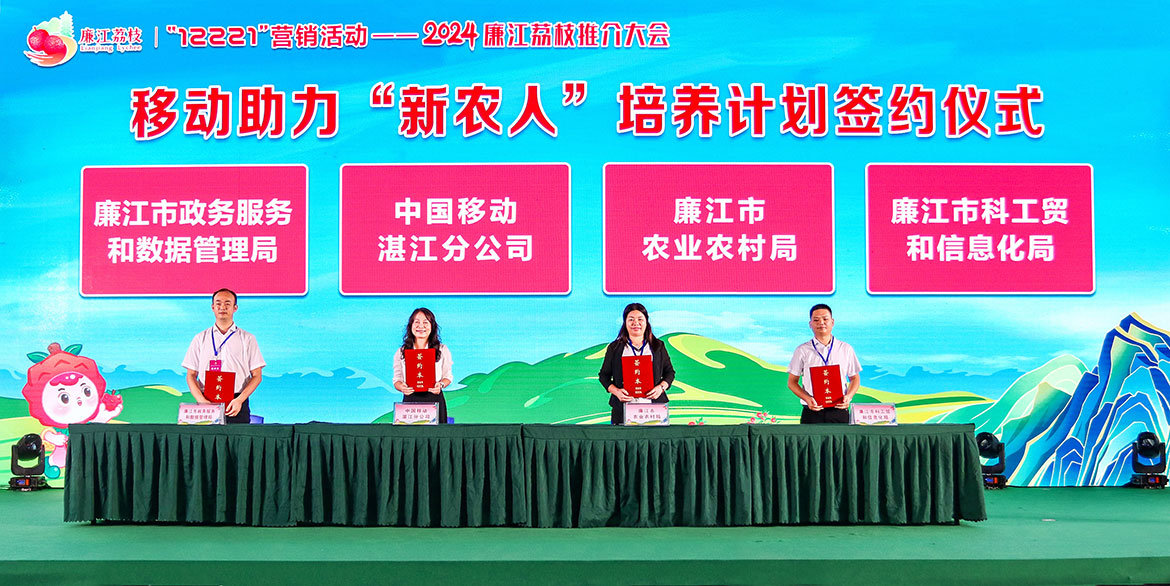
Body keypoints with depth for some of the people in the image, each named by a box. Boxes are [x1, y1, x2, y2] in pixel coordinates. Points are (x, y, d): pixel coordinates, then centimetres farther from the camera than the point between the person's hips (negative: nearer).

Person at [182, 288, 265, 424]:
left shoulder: (247, 339, 10)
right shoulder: (200, 339, 14)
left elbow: (256, 376, 5)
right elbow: (191, 375, 9)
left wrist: (239, 400, -10)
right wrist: (202, 401, -8)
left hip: (237, 405, -1)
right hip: (207, 406, 1)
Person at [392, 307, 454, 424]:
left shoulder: (442, 350, 7)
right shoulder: (401, 352, 10)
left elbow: (448, 376, 10)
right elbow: (397, 379, 11)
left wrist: (441, 384, -11)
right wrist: (402, 387, -10)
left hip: (435, 399, 0)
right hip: (410, 401, 1)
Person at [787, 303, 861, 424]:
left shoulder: (846, 349, 10)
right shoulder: (802, 351, 5)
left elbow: (855, 378, 15)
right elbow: (792, 381, 6)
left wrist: (848, 397, -4)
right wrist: (807, 399, -10)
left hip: (839, 411, 1)